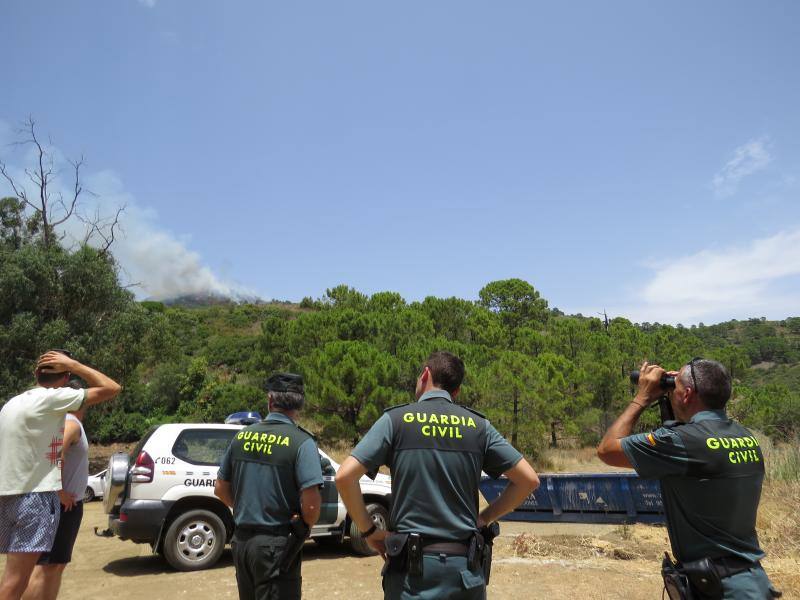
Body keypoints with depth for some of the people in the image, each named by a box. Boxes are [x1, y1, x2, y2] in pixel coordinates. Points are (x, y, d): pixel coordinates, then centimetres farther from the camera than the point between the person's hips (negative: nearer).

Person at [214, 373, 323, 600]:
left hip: (241, 540, 6)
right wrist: (305, 526, -1)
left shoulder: (242, 436, 2)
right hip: (276, 545, -6)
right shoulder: (301, 442, -15)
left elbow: (221, 489, 10)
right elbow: (311, 503, -21)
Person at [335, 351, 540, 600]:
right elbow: (529, 479, 4)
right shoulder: (478, 425, 4)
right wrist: (484, 518, 10)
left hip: (412, 565, -2)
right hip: (465, 568, 3)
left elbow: (344, 477, -12)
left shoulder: (395, 419, -3)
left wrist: (369, 531, 0)